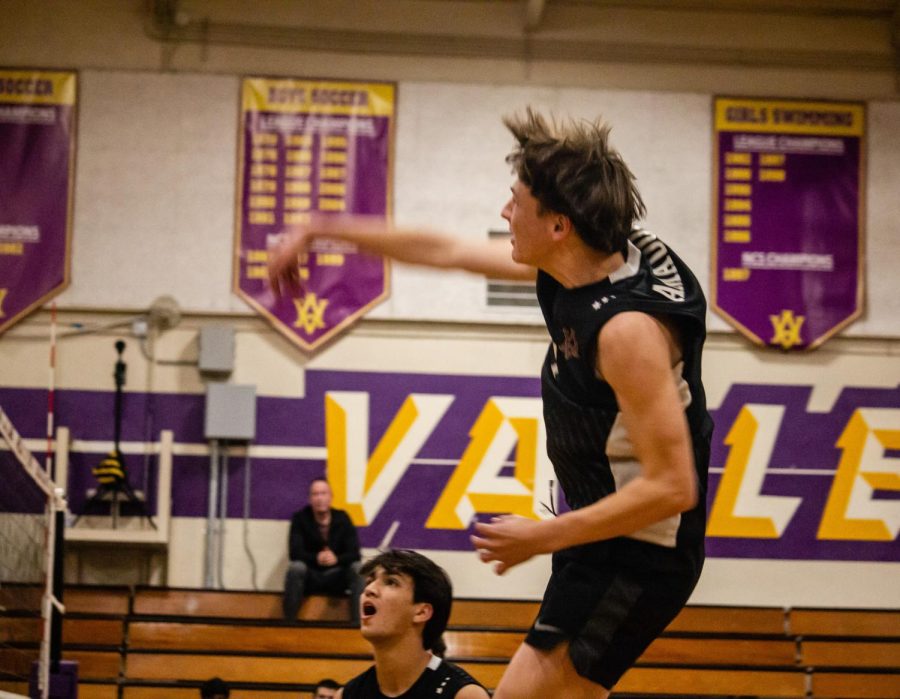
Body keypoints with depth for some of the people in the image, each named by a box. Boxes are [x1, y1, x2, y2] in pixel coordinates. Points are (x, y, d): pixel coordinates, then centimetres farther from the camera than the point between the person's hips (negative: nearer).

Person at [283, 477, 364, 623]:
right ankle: (288, 622, -28)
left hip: (336, 578, 1)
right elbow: (295, 552, -12)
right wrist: (316, 558, -33)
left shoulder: (342, 518, -1)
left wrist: (336, 559, -31)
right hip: (310, 578, -1)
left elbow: (354, 554, -8)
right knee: (296, 567, -33)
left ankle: (358, 622, -28)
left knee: (358, 569, -26)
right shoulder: (300, 518, -3)